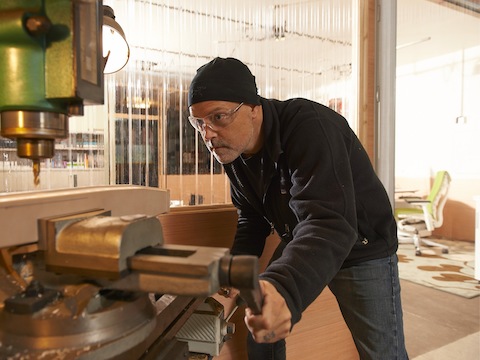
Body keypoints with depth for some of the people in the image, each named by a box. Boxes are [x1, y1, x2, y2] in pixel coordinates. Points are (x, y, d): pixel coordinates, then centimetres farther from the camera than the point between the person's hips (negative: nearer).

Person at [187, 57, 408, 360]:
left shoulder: (311, 128, -31)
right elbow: (252, 219, 5)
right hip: (300, 246, 6)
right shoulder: (233, 151, -7)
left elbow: (329, 224, -43)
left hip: (361, 248, -5)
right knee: (261, 332, 8)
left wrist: (284, 288, -60)